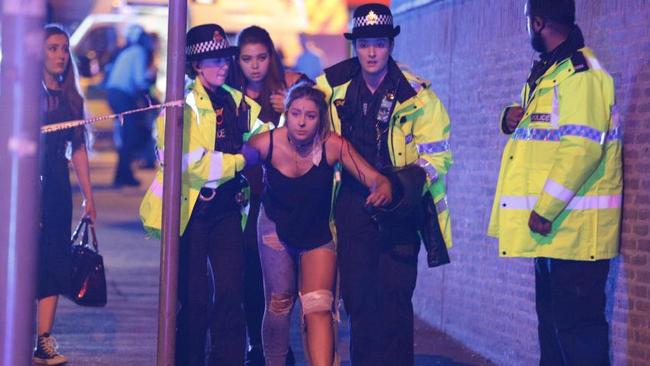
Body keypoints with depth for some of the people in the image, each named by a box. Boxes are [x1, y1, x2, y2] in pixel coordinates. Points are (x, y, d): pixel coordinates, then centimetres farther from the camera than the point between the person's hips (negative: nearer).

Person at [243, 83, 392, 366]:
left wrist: (382, 190, -47)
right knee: (279, 303, -1)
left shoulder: (334, 146, -23)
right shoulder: (266, 144, -21)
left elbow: (375, 178, -27)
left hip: (318, 234, -1)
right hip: (276, 230, 1)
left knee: (318, 307, -16)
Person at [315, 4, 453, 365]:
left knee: (394, 297, -7)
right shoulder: (334, 87, 4)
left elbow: (435, 155, -8)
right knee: (358, 295, 6)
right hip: (353, 203, 3)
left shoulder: (416, 96, -6)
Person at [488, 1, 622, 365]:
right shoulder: (549, 70, 17)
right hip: (555, 223, 11)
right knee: (552, 314, 16)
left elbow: (581, 147, -23)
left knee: (576, 321, -10)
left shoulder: (580, 72, -15)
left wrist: (545, 210, -23)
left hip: (574, 224, -11)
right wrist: (515, 119, 8)